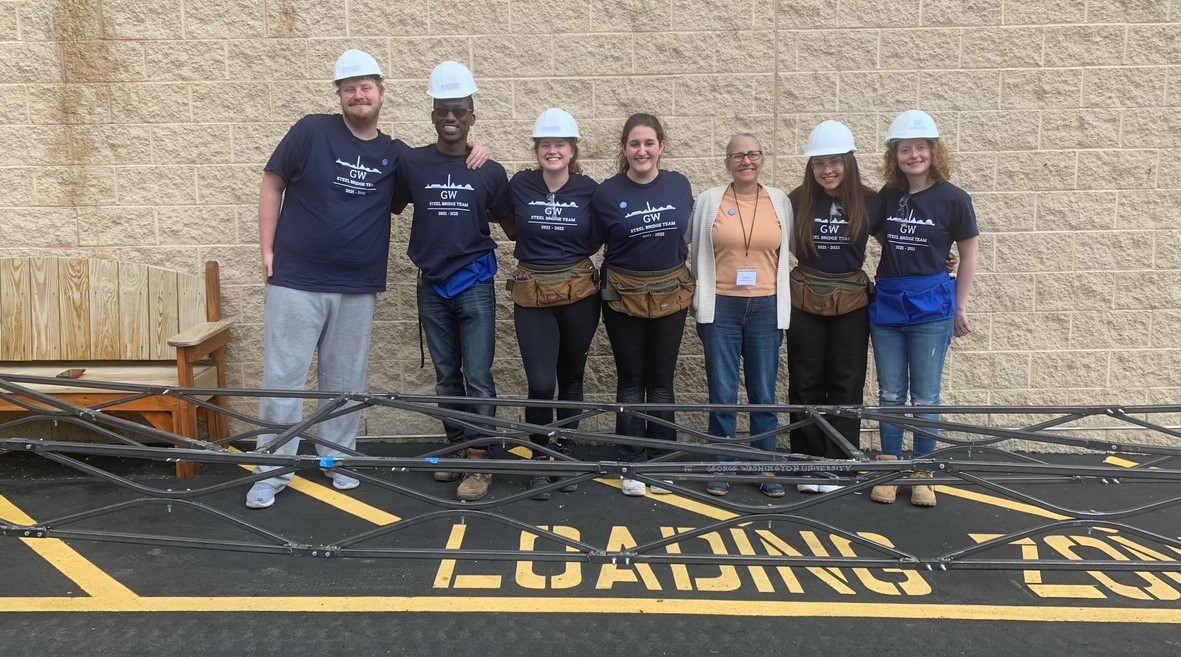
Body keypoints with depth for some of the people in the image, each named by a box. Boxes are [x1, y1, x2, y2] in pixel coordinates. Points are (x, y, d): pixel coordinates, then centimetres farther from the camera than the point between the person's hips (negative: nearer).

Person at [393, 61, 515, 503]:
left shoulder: (490, 171, -2)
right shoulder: (411, 163, 0)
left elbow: (511, 226, 6)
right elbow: (394, 208, 15)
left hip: (474, 284, -2)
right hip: (432, 286, 2)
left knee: (477, 376, -4)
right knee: (446, 375, 12)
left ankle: (479, 464, 2)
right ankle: (457, 449, 25)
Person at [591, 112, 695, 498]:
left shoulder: (679, 185, -2)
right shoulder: (607, 193, -9)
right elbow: (591, 244, 2)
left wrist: (686, 280, 13)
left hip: (670, 294, 2)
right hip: (624, 296, -2)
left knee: (661, 381, 10)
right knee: (631, 382, 7)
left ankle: (660, 461, 21)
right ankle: (632, 465, 16)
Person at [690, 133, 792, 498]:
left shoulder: (780, 201, 6)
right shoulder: (709, 200, 3)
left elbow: (786, 258, 11)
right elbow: (698, 258, 8)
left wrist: (784, 312, 9)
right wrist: (700, 309, 6)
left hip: (766, 308, 1)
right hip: (721, 308, -1)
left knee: (764, 395, 6)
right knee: (722, 394, 3)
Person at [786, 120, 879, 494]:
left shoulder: (868, 201, -5)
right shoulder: (798, 200, -4)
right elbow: (786, 245, 10)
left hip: (851, 303, 0)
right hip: (805, 302, 1)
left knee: (845, 386, 5)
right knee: (806, 386, 7)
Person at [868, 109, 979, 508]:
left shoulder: (953, 199, -6)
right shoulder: (886, 198, 3)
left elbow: (969, 255, 0)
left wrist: (960, 308, 1)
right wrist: (895, 278, 6)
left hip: (930, 306, -3)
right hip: (887, 303, 3)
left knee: (925, 397, 3)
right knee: (890, 394, 8)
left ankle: (922, 474, 15)